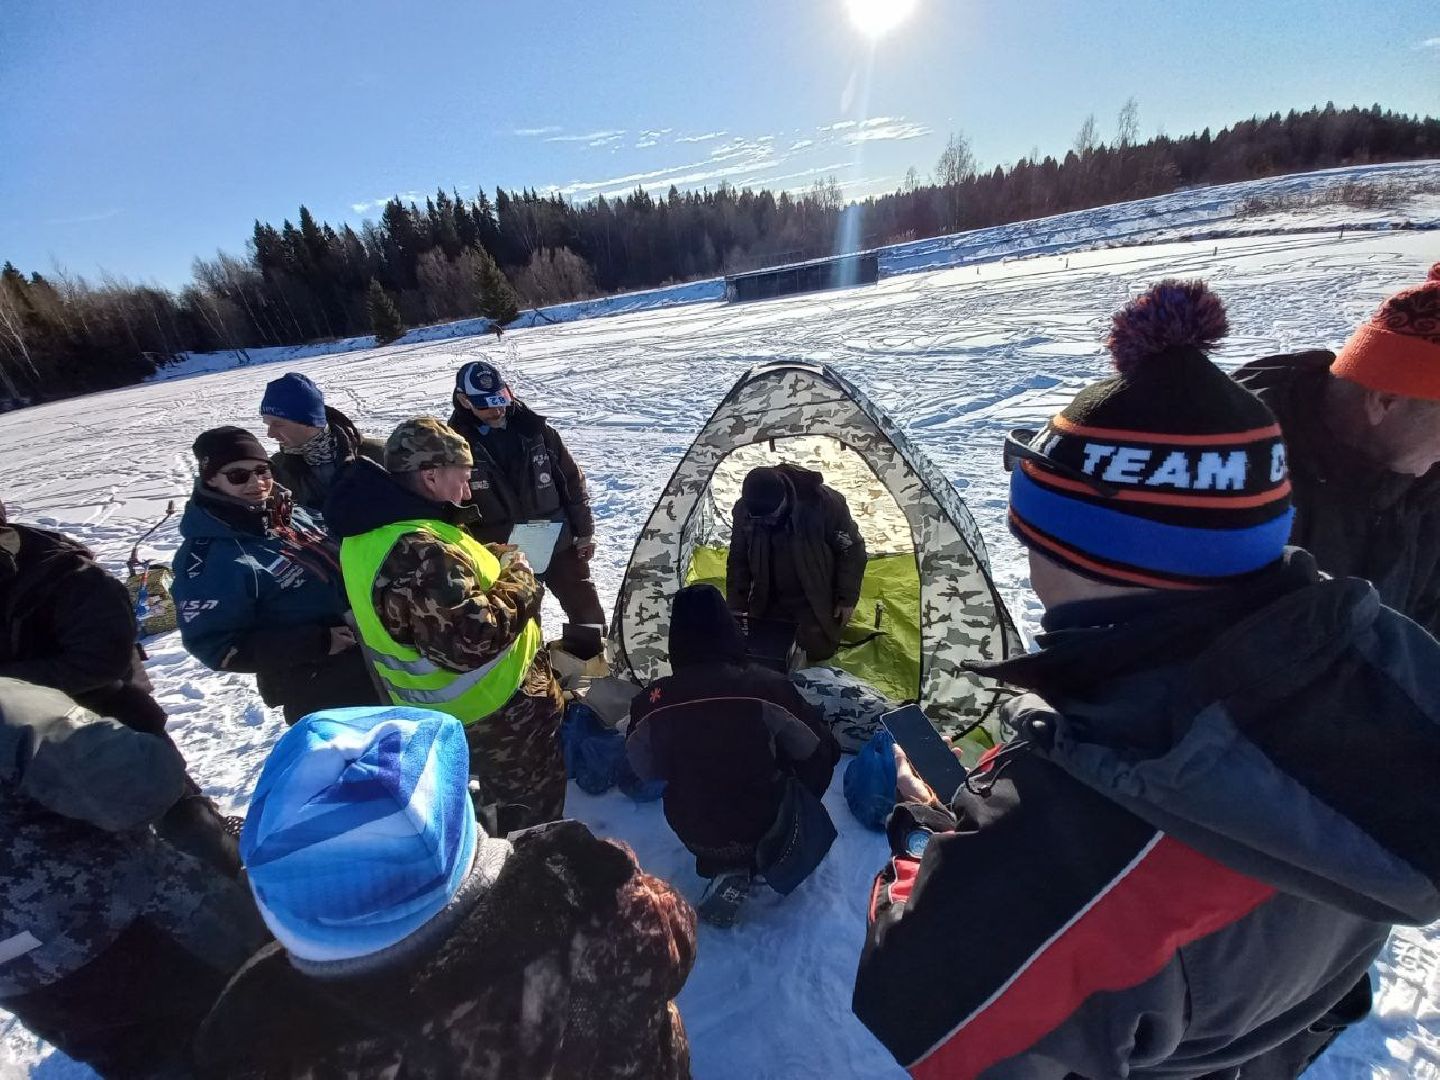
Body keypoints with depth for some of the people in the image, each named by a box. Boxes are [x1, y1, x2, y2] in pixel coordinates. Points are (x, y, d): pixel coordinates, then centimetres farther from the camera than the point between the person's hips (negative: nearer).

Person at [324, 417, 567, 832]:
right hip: (496, 709, -10)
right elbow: (473, 638, -36)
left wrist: (493, 561, 0)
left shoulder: (378, 529, 1)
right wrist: (519, 580, -21)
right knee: (533, 808, 13)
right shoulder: (415, 552, -33)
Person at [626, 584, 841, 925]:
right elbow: (820, 752, -11)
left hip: (695, 835, 2)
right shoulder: (767, 685, -26)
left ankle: (728, 872, 13)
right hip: (765, 829, -2)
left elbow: (644, 770, -2)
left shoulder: (652, 701, -21)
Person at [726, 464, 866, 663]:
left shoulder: (823, 502, -28)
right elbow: (738, 561, -4)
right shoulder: (744, 510, -19)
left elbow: (851, 549, -12)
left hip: (816, 601, -2)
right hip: (769, 602, 3)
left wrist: (847, 598, -9)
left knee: (817, 649, -10)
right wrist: (737, 608, -5)